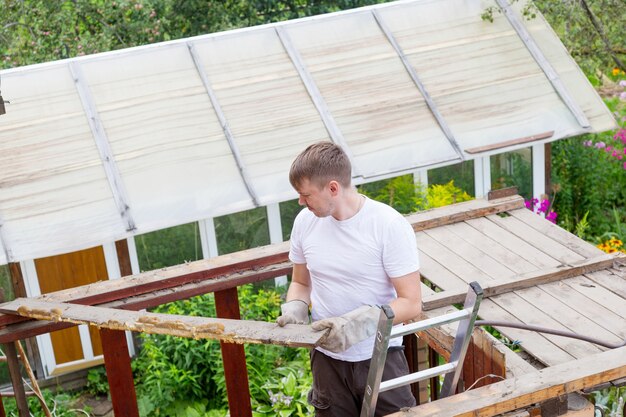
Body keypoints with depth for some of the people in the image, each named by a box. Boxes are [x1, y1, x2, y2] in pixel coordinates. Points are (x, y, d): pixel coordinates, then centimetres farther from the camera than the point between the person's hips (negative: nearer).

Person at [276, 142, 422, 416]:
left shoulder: (389, 226, -17)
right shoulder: (305, 222, -3)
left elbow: (411, 303, -16)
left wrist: (358, 323, -28)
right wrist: (294, 309, -10)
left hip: (379, 356, -4)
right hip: (326, 358, 4)